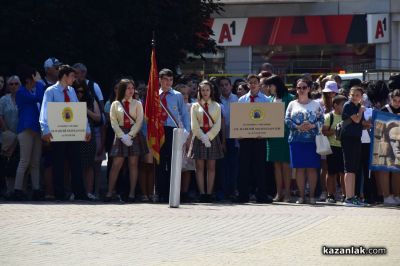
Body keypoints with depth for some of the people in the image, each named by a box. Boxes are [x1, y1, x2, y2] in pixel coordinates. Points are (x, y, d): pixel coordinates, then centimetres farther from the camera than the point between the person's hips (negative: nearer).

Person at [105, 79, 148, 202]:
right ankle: (109, 193, -4)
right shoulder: (115, 104, 7)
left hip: (134, 135, 0)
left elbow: (139, 121, -1)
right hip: (120, 135, 0)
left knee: (133, 164, -1)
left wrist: (130, 135, -13)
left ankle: (132, 193, 1)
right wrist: (122, 136, -12)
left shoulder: (137, 104, 7)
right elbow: (113, 122, 0)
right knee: (116, 164, -5)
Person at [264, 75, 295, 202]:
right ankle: (279, 193, 8)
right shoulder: (271, 99, 14)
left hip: (285, 134, -6)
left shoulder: (289, 99, -5)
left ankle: (287, 193, 1)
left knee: (286, 164, -3)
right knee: (276, 164, 6)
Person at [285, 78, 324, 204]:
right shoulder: (292, 104, 11)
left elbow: (322, 120, 2)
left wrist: (313, 126, -17)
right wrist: (298, 127, -14)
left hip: (312, 140, -1)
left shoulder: (316, 104, 8)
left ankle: (312, 195, 3)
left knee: (312, 168, -2)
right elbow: (287, 120, 2)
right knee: (299, 167, 1)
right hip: (296, 140, 1)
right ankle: (301, 195, 5)